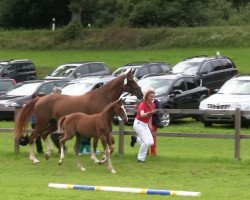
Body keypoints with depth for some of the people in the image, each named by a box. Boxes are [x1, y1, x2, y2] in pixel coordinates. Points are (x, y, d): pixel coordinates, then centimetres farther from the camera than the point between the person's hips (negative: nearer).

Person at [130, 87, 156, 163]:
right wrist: (149, 113, -55)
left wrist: (150, 125, 14)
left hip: (145, 125, 8)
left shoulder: (152, 105, 3)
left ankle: (135, 139, 23)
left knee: (151, 142, -1)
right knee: (146, 142, -17)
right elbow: (142, 115, -38)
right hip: (139, 124, -7)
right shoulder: (142, 104, -19)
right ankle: (141, 158, -1)